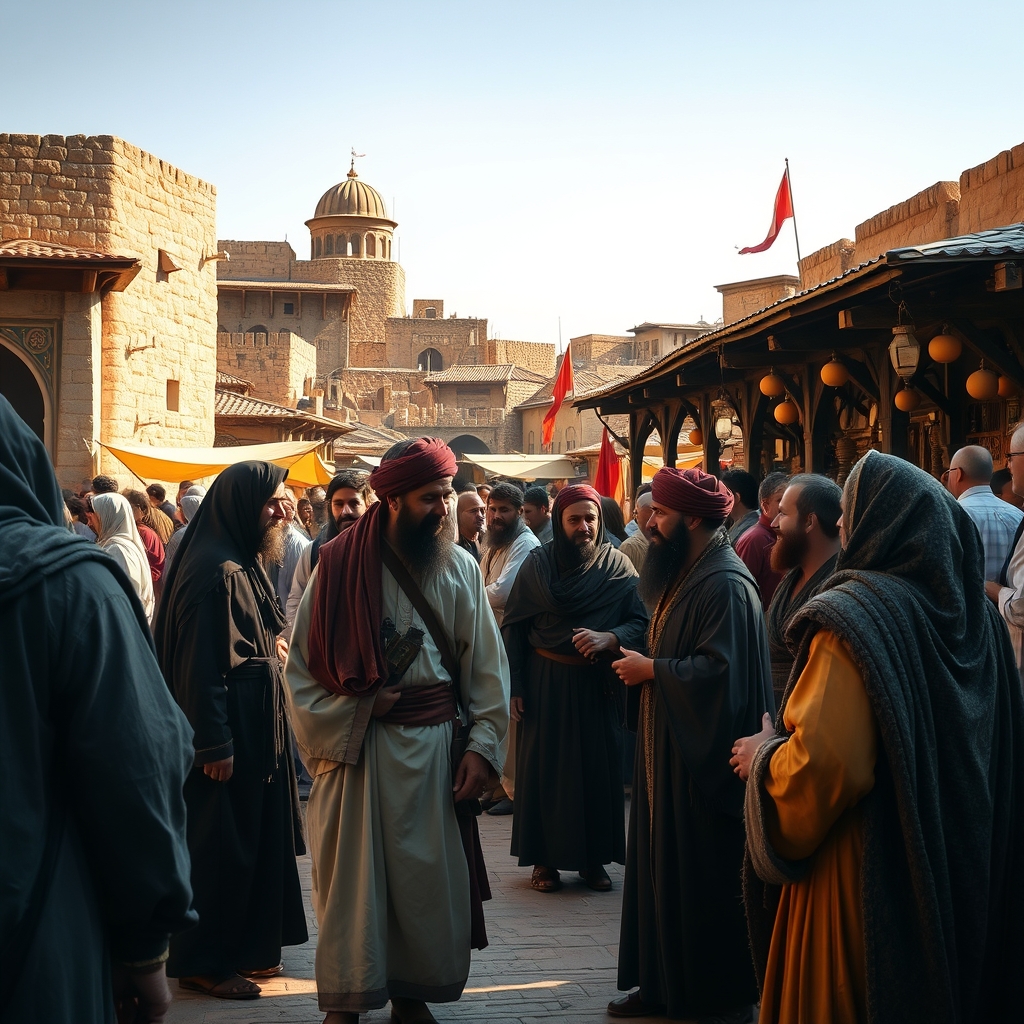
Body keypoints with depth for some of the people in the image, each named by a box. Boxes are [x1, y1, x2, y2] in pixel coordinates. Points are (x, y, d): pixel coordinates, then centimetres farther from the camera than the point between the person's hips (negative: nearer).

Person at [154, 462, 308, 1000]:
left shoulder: (246, 564, 12)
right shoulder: (214, 570, -19)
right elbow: (199, 664, -23)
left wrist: (270, 648, 7)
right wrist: (214, 744, -23)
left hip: (256, 727, 10)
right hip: (228, 731, -10)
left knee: (253, 836, 16)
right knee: (221, 845, -1)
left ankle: (247, 948, 26)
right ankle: (203, 962, 11)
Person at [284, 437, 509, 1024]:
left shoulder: (459, 567, 2)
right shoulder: (340, 562, -4)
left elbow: (487, 666, 2)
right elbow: (301, 661, -2)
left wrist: (484, 745, -5)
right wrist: (344, 720, -11)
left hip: (434, 744, 2)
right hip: (357, 746, -2)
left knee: (430, 873, 7)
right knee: (351, 872, 3)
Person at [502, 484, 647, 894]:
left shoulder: (618, 566, -1)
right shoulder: (537, 564, 0)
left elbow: (640, 621, -7)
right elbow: (514, 627, -1)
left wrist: (608, 638, -27)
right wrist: (514, 686, -6)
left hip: (598, 685, 1)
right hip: (546, 682, 0)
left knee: (598, 766, 5)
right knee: (545, 766, 2)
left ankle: (593, 857, 18)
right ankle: (545, 858, 14)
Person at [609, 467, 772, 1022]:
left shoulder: (725, 586, -18)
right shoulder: (680, 575, 12)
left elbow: (721, 670, -26)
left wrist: (651, 670, -17)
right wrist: (635, 657, 4)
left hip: (701, 761, -10)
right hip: (666, 752, 10)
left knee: (705, 879, -1)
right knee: (662, 868, 13)